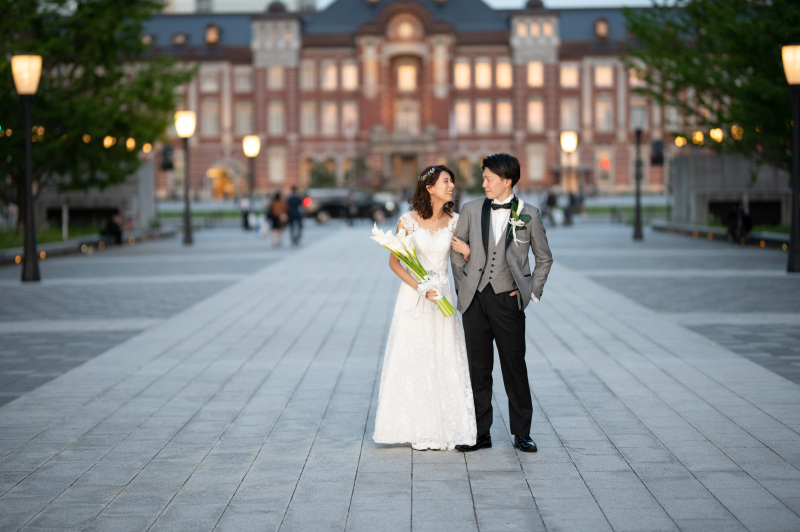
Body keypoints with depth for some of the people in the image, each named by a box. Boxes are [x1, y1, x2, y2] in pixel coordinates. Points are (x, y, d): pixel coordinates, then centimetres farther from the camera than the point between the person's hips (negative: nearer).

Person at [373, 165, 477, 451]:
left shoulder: (454, 221, 1)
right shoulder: (408, 220, -6)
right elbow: (394, 261, -2)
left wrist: (465, 249, -14)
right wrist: (419, 287, -14)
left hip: (441, 296, 2)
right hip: (413, 295, -2)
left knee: (444, 361, 2)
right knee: (413, 360, 0)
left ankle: (445, 429, 10)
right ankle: (418, 430, 8)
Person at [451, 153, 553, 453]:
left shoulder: (528, 215, 0)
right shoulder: (471, 210, 6)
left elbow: (544, 258, 11)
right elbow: (457, 251, 16)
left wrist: (532, 291, 4)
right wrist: (462, 286, 10)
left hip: (508, 299, -2)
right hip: (475, 299, 2)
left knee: (515, 367, 1)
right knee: (478, 368, 6)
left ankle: (522, 433, 11)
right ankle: (481, 433, 13)